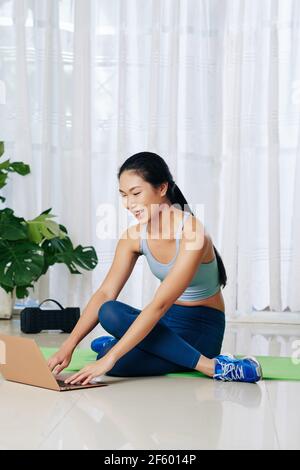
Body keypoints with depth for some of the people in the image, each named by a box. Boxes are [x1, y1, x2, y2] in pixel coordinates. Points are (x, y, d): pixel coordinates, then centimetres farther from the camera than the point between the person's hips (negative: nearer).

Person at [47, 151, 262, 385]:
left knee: (115, 364, -28)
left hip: (202, 328, -6)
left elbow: (159, 305, -31)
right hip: (168, 320, 6)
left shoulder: (192, 232, -25)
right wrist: (68, 346, -19)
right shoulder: (134, 236, -4)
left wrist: (110, 358, -35)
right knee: (109, 312, -25)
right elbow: (105, 294, -6)